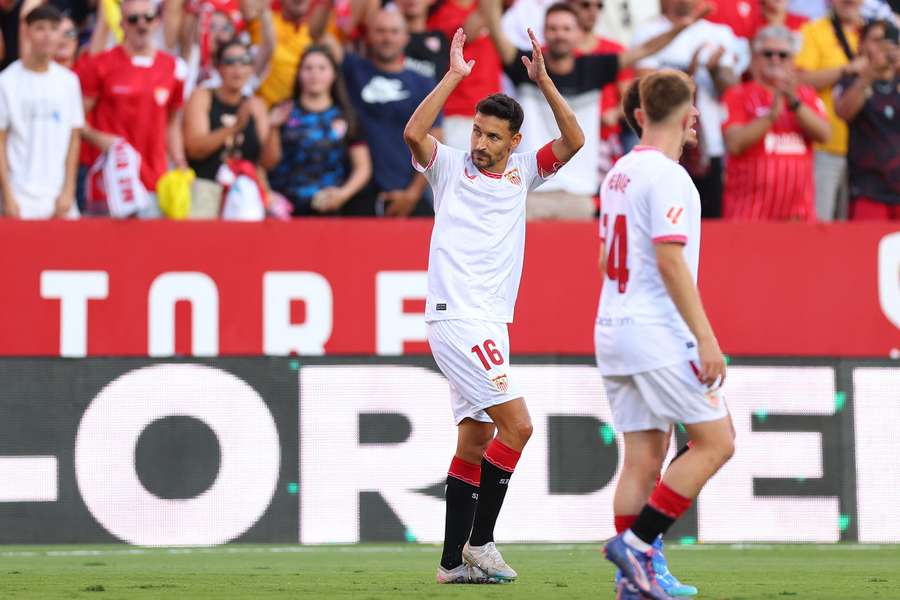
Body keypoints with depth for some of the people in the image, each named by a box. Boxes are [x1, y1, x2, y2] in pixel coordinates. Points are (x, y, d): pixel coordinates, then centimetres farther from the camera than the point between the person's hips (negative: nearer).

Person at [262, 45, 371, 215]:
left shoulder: (346, 118, 9)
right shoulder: (283, 114, 8)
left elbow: (363, 168, 9)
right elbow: (268, 163, 3)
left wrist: (344, 194, -6)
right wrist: (274, 128, -10)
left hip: (328, 208, 0)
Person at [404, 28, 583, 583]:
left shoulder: (520, 173, 13)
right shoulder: (451, 167, 0)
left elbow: (574, 141, 4)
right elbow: (414, 132, -19)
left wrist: (544, 81, -5)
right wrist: (455, 76, -19)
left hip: (490, 324, 7)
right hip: (457, 319, -7)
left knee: (475, 441, 6)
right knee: (517, 424, -15)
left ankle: (454, 561, 9)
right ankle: (479, 542, -8)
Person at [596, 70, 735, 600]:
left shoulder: (619, 173, 14)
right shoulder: (667, 174, -12)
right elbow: (670, 261, -19)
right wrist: (705, 338, -18)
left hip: (614, 331, 9)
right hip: (658, 334, -9)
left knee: (643, 460, 7)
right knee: (715, 442, -4)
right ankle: (636, 542, -9)